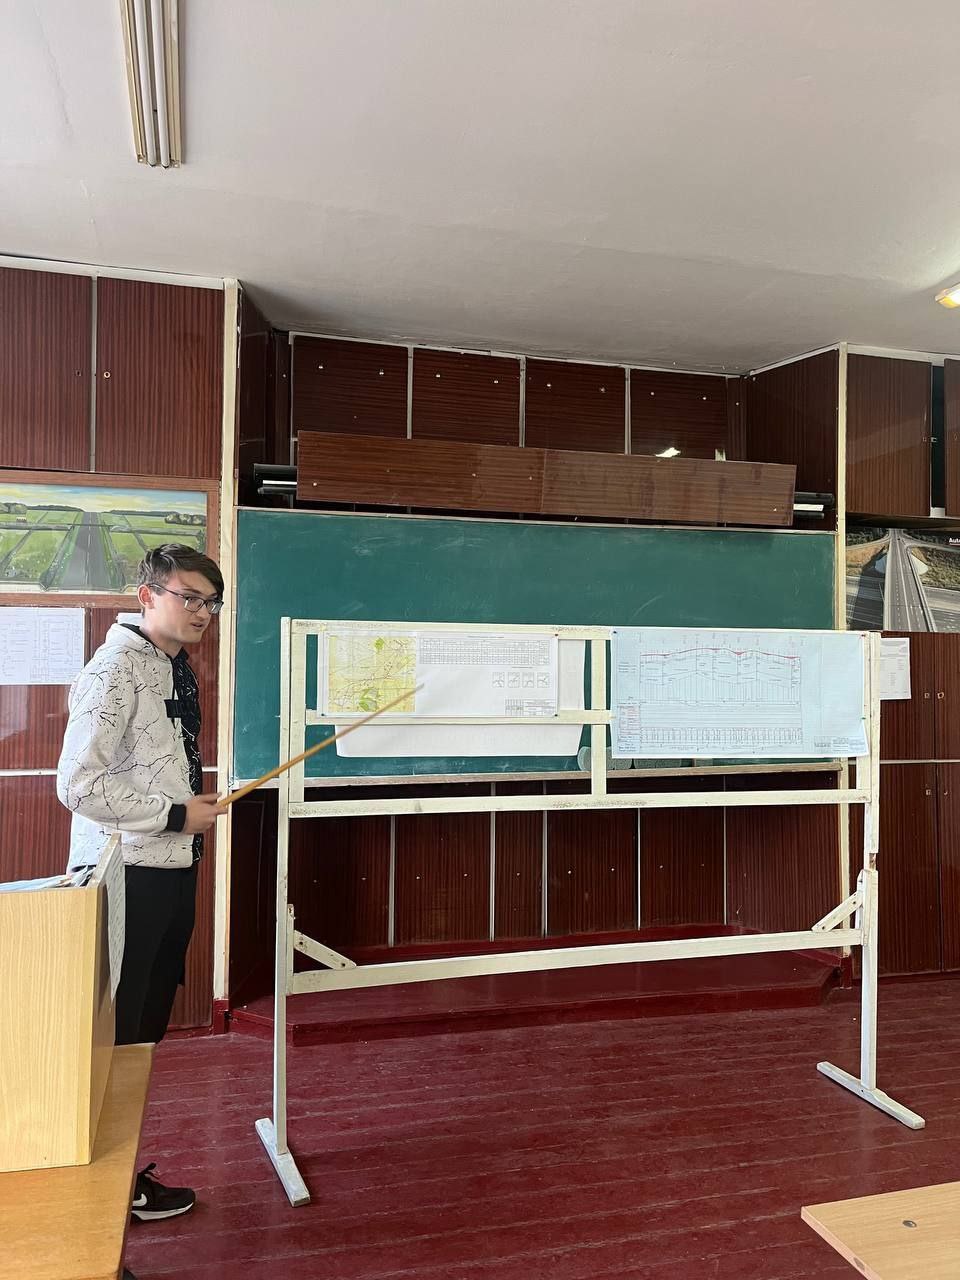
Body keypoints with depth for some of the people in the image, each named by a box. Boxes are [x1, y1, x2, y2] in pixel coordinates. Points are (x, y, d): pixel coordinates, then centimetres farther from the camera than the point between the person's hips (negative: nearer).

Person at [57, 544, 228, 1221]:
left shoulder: (178, 670, 12)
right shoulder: (116, 670, -16)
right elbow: (79, 785, -23)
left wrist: (199, 805, 12)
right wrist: (177, 815, -18)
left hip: (171, 872, 9)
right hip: (125, 877, -9)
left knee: (148, 1027, 18)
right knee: (116, 1033, 5)